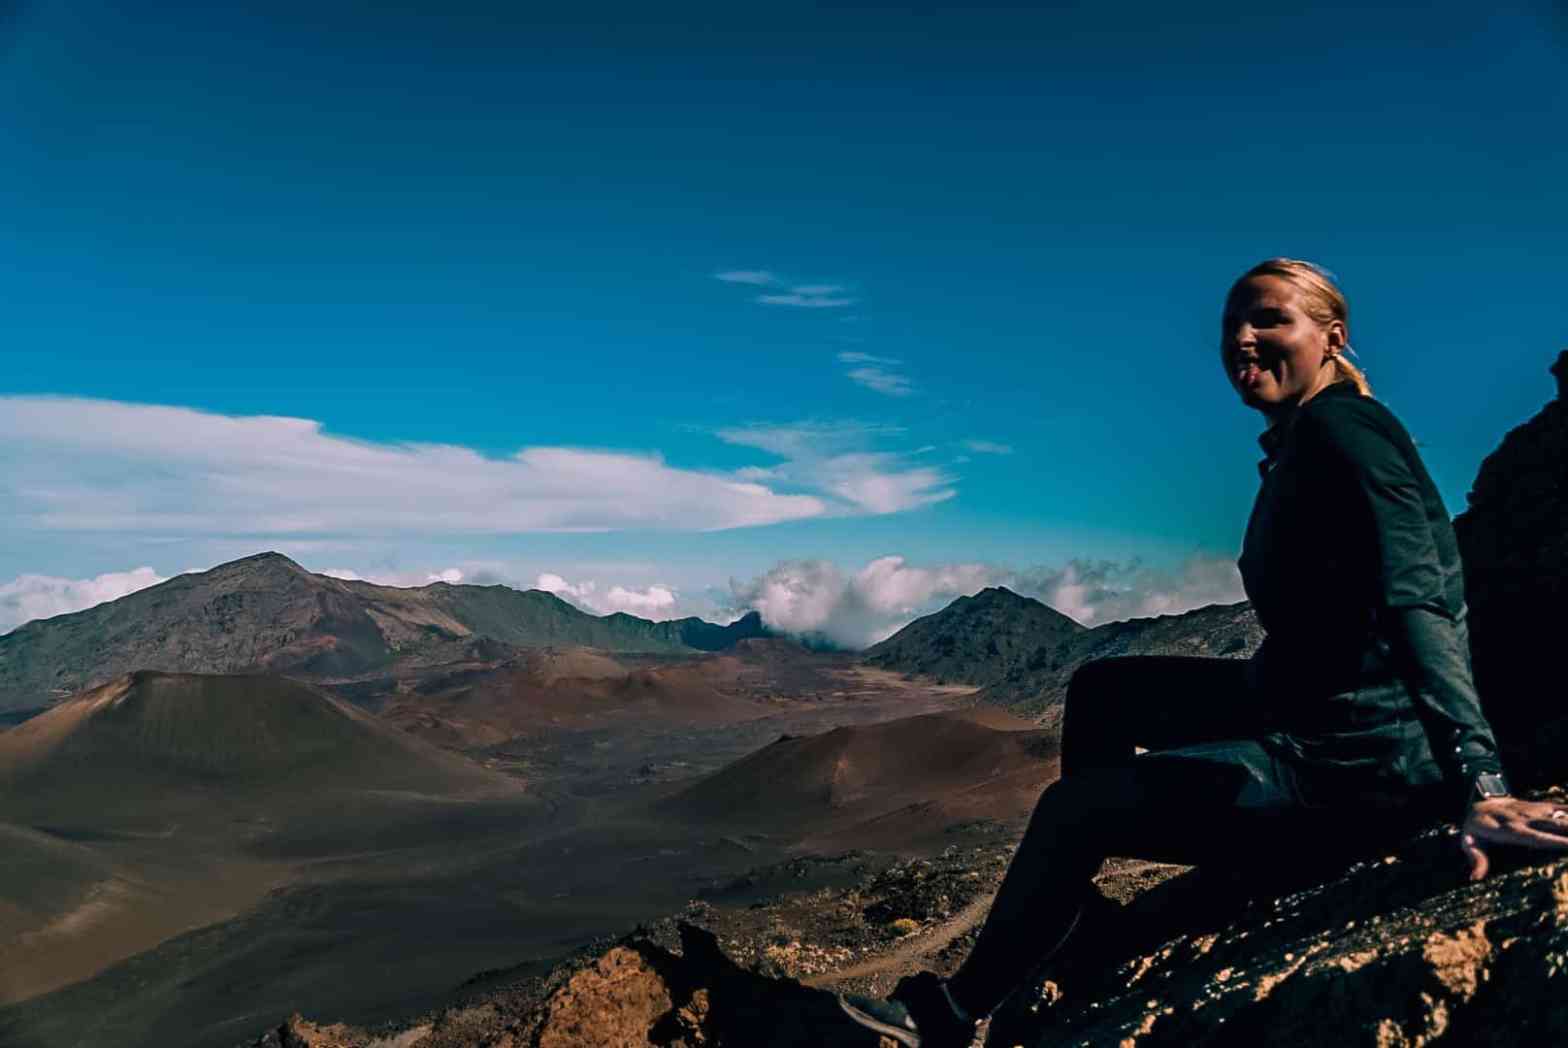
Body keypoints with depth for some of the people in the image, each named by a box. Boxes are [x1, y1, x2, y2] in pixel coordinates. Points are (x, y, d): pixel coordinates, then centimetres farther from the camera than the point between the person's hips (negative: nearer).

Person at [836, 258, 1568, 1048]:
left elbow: (1417, 602, -30)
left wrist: (1480, 783, -37)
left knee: (1072, 808, -8)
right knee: (1103, 690, 18)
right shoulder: (1296, 446, 11)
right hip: (1312, 710, 10)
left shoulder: (1340, 429, -18)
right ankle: (1067, 917, 28)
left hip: (1365, 757, -10)